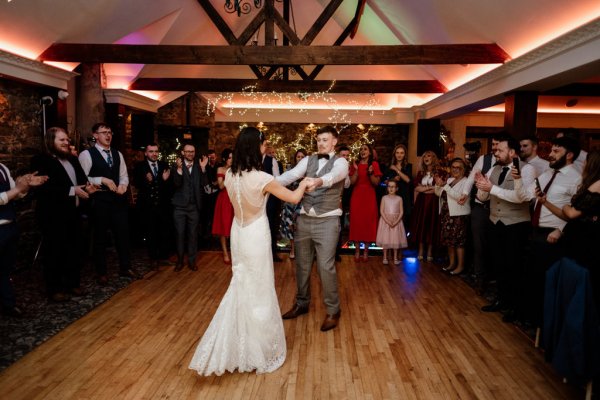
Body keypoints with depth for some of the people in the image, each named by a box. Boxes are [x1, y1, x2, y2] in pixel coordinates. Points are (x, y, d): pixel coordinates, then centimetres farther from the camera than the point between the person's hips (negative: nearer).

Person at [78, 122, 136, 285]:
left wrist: (123, 185, -7)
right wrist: (102, 180, -21)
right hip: (99, 200, -5)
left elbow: (124, 175, 13)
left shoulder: (117, 154, 11)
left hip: (118, 199, 5)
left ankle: (125, 267, 27)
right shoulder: (87, 154, -8)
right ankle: (101, 272, 24)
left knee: (123, 234, 11)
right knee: (100, 237, 9)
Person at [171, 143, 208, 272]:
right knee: (179, 234, 5)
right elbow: (177, 184, -15)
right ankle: (180, 260, 20)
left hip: (194, 206, 2)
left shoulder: (199, 166, 4)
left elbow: (203, 183, -6)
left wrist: (203, 168, -17)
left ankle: (191, 260, 21)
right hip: (180, 206, -1)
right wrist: (179, 168, -28)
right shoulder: (177, 166, -1)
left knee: (193, 234, 9)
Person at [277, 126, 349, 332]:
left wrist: (319, 181, -51)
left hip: (327, 221, -4)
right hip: (304, 218, 5)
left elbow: (334, 175, -29)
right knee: (302, 264, 14)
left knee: (326, 266, -3)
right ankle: (301, 303, 34)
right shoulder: (307, 160, 7)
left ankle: (333, 310, 17)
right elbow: (291, 175, -9)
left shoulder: (340, 162, -5)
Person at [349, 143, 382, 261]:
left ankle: (366, 250, 8)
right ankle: (357, 250, 6)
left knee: (368, 221, -1)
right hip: (357, 196, 1)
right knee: (356, 221, -1)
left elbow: (376, 183, -2)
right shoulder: (355, 164, 8)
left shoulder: (374, 164, 3)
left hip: (369, 197, -1)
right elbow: (352, 182, -2)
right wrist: (356, 170, -14)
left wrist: (370, 173, -17)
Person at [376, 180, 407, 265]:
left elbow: (401, 212, -2)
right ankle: (385, 258, 9)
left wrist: (396, 222, -15)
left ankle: (395, 258, 11)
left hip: (396, 221, 1)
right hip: (385, 221, 0)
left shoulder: (399, 199, 1)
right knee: (385, 239, 0)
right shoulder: (384, 198, 0)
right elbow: (381, 211, -5)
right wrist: (387, 221, -16)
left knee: (396, 239, 1)